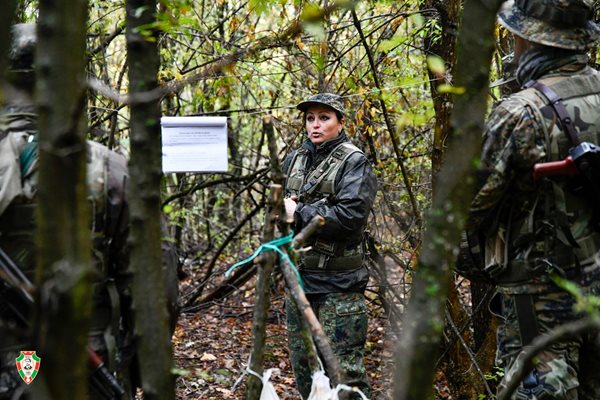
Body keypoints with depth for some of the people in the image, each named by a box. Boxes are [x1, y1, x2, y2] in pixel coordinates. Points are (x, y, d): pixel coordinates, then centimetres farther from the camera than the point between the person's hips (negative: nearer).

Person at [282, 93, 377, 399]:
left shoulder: (354, 163, -8)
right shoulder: (294, 160, 12)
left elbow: (351, 216, -21)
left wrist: (299, 213, -15)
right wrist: (282, 209, 0)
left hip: (337, 283, -7)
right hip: (298, 276, 7)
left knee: (343, 369, -7)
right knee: (302, 363, 16)